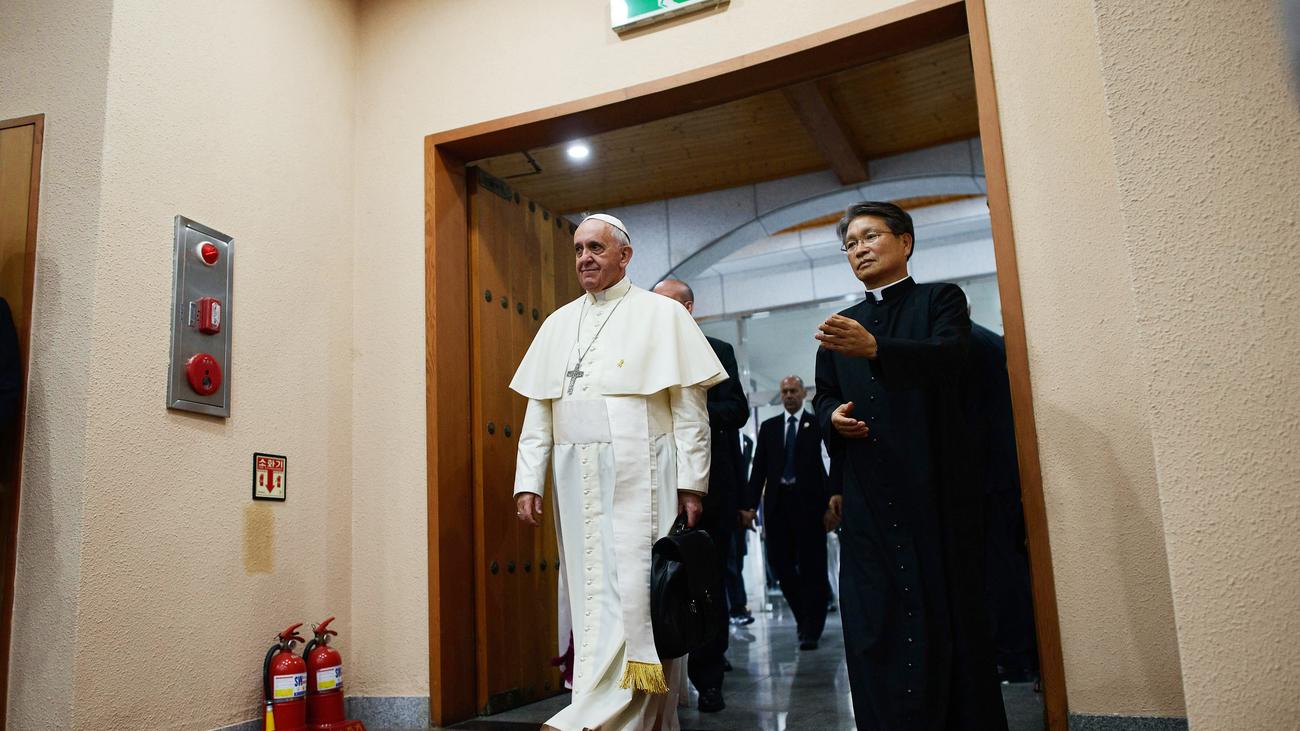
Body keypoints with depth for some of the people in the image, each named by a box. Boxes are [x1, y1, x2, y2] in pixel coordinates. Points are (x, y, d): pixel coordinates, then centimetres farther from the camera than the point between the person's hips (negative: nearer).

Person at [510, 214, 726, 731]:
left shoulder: (661, 315, 2)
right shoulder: (558, 325, 16)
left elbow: (690, 408, -2)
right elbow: (538, 412, 13)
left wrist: (691, 483, -7)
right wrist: (528, 482, 5)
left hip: (640, 477, -5)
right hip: (576, 480, 5)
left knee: (631, 591, -9)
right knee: (591, 592, 6)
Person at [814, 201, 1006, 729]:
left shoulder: (940, 300, 7)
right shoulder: (842, 327, 21)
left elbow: (948, 357, -14)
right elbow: (823, 398, 23)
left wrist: (874, 348, -31)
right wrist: (832, 415, -1)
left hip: (936, 489, -3)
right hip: (867, 498, 4)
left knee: (950, 617, -1)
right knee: (876, 624, 0)